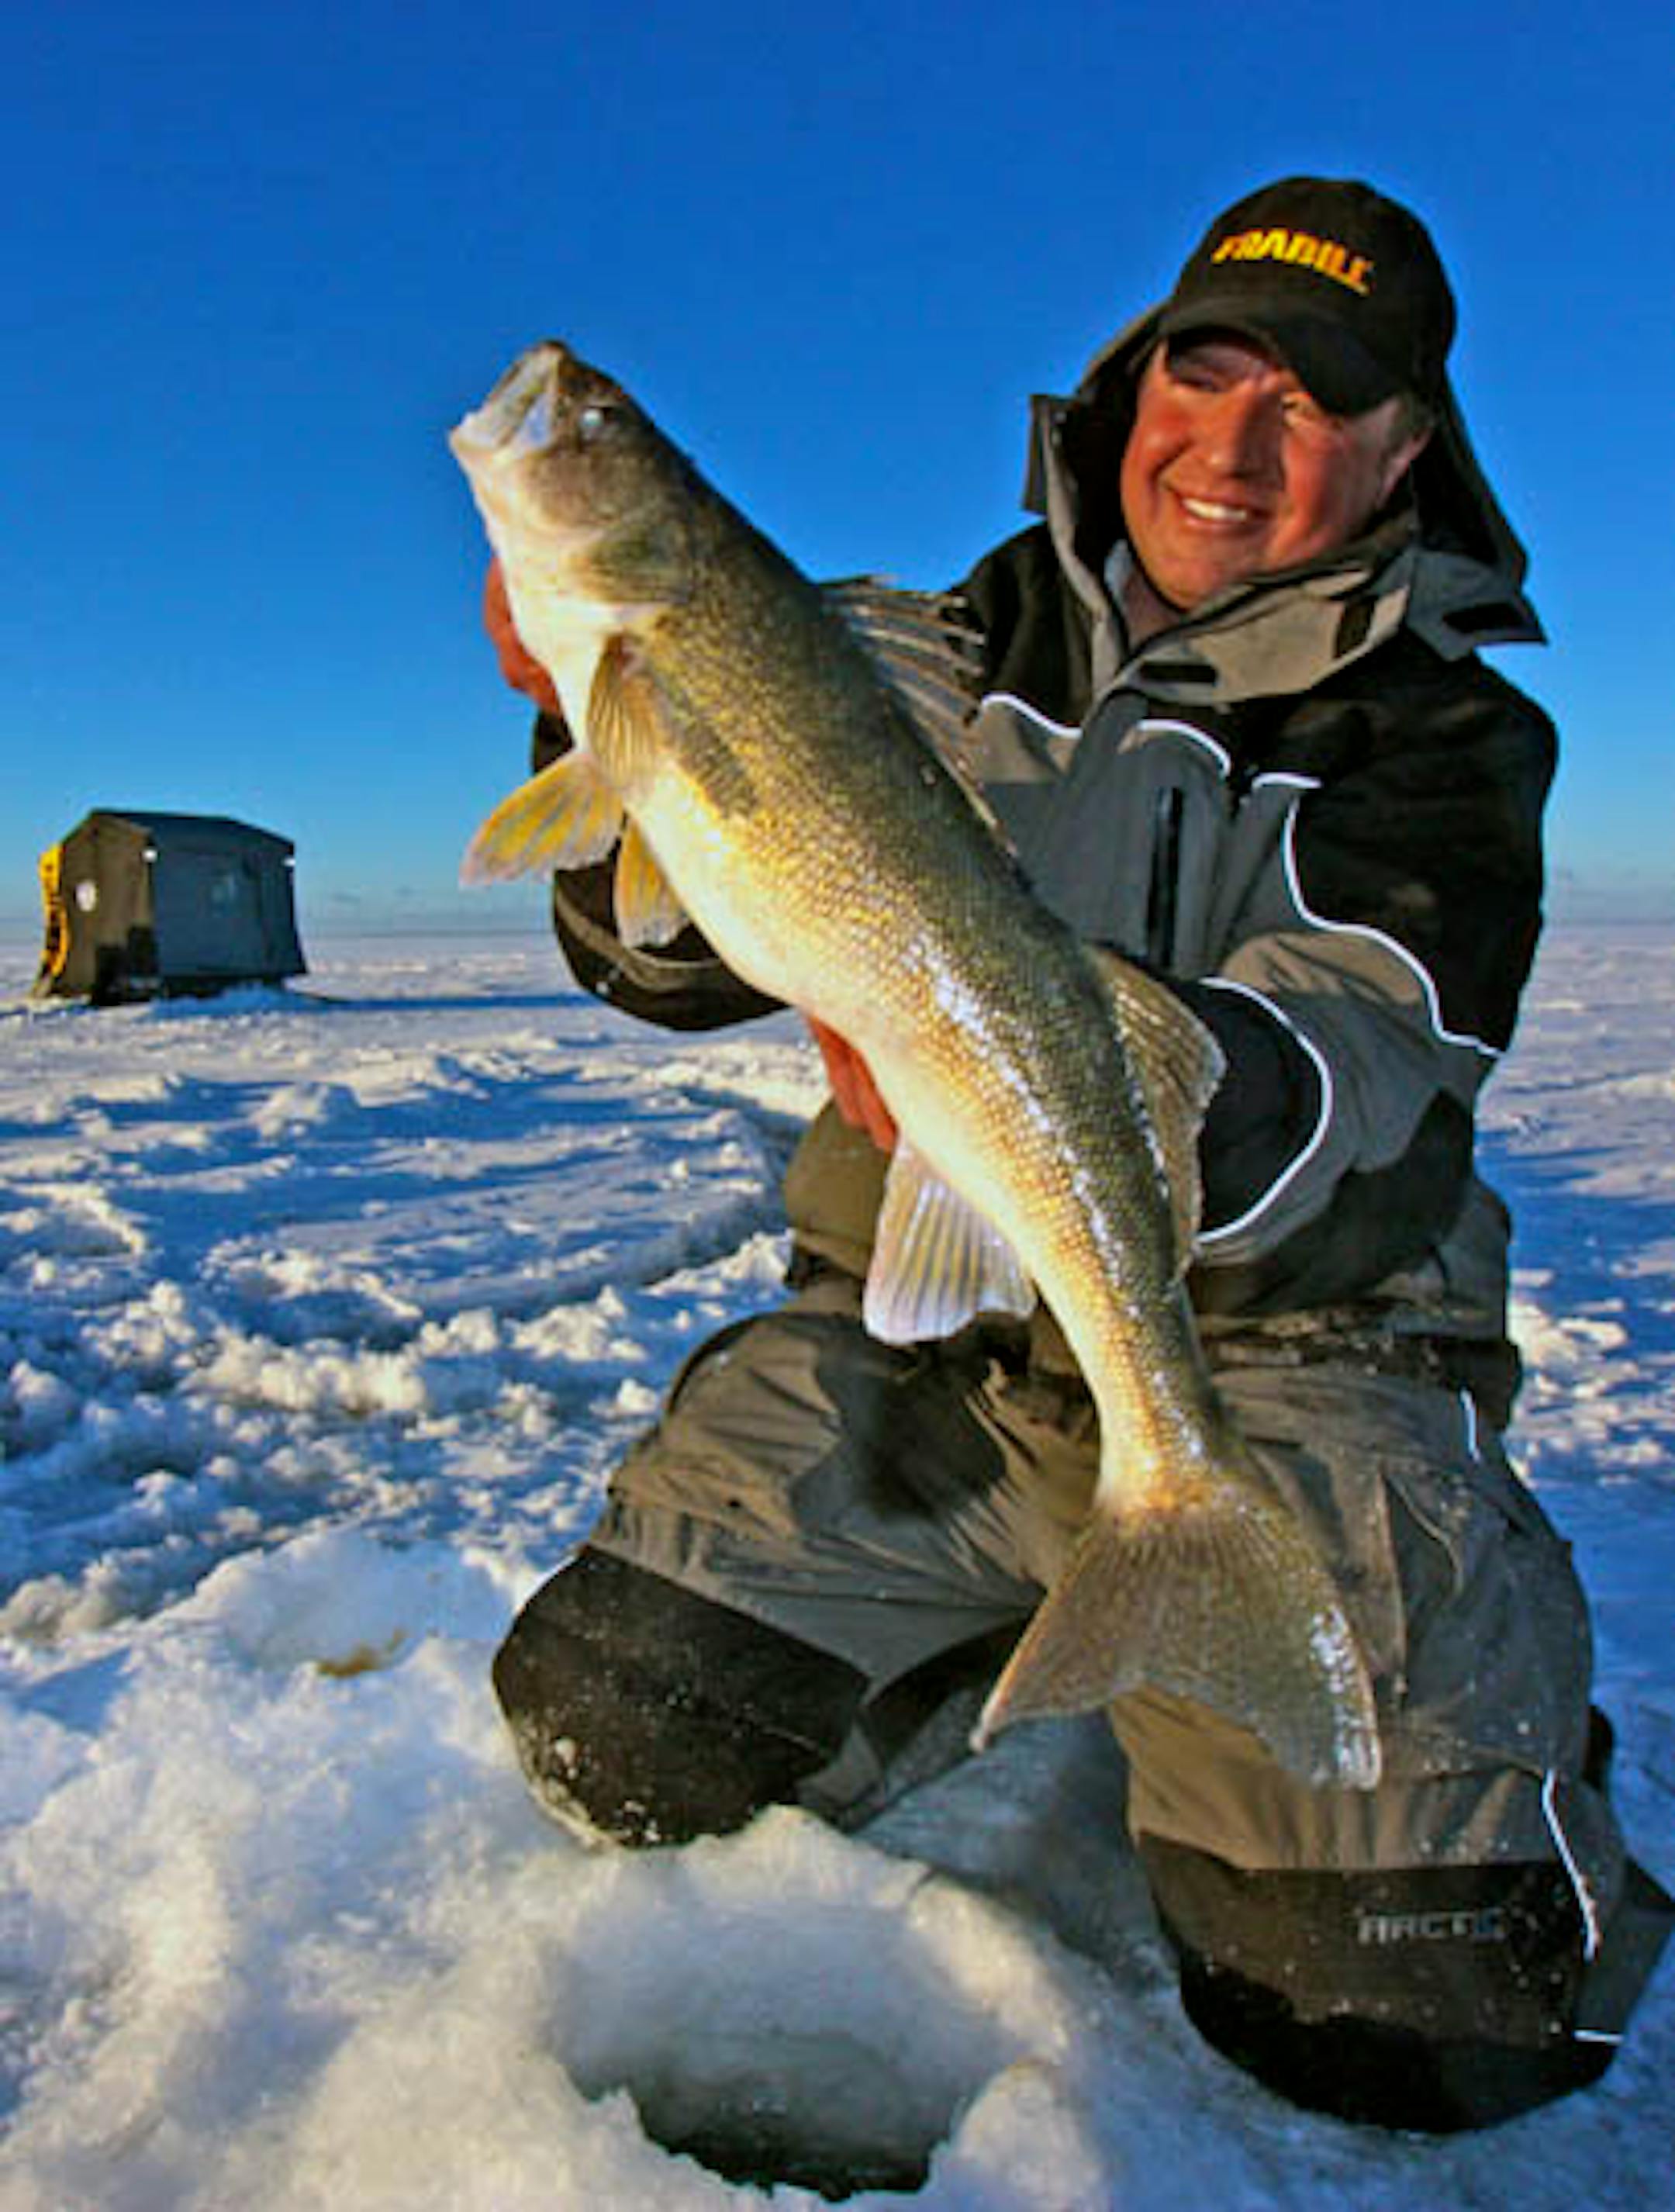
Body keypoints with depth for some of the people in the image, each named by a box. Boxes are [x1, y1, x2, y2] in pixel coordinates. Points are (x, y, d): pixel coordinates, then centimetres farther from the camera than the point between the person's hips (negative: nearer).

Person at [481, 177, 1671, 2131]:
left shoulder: (1441, 739, 1)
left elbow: (1322, 1089, -18)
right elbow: (673, 957, 5)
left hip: (1271, 1365, -2)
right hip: (916, 1330, 3)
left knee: (1414, 2008, -15)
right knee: (619, 1735, -10)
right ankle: (988, 1644, 18)